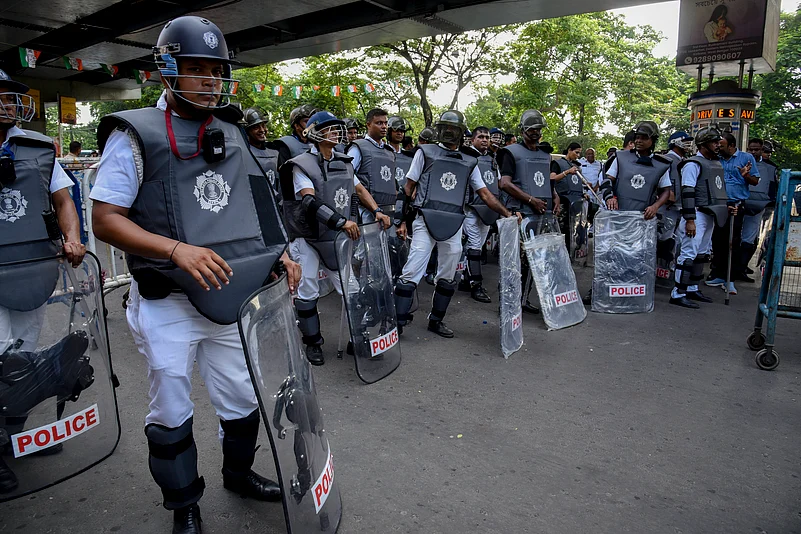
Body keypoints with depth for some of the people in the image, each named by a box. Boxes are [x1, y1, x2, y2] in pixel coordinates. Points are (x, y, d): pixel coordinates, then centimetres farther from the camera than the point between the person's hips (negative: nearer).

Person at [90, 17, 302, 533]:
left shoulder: (231, 134, 10)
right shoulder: (135, 134, -7)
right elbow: (106, 219, -10)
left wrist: (277, 253, 2)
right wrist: (177, 250, -24)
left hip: (231, 297, 5)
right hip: (168, 303, -4)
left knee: (243, 399, 17)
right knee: (172, 415, 11)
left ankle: (239, 473, 44)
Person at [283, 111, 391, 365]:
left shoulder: (343, 162, 9)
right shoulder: (302, 164, -11)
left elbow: (360, 189, 16)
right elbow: (310, 201, -24)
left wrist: (376, 211, -2)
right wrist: (341, 221, -35)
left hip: (334, 238, 5)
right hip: (307, 238, -5)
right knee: (307, 292, 4)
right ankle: (313, 343, 19)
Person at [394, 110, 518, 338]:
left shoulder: (469, 163, 17)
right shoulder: (425, 152, 8)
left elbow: (485, 193, 16)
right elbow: (409, 188, 7)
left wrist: (507, 213, 4)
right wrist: (402, 220, 0)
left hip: (453, 225, 4)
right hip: (426, 221, -4)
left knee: (447, 278, 10)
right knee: (411, 274, -9)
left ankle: (436, 320, 25)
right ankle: (398, 323, -2)